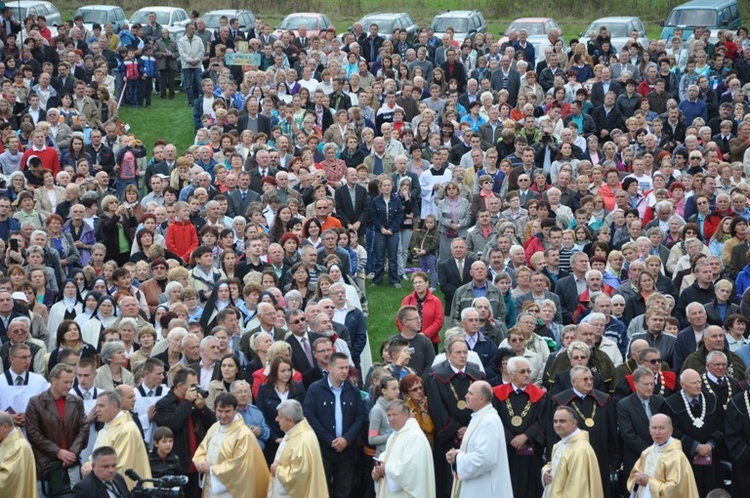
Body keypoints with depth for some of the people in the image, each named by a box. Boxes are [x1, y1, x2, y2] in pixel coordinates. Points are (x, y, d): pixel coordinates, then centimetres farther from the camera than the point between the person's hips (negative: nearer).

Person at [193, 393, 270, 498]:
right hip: (211, 489, 7)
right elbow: (202, 450, 14)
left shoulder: (244, 434, -15)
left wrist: (211, 469, -14)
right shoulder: (214, 427, 9)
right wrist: (201, 463, -9)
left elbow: (238, 465, -20)